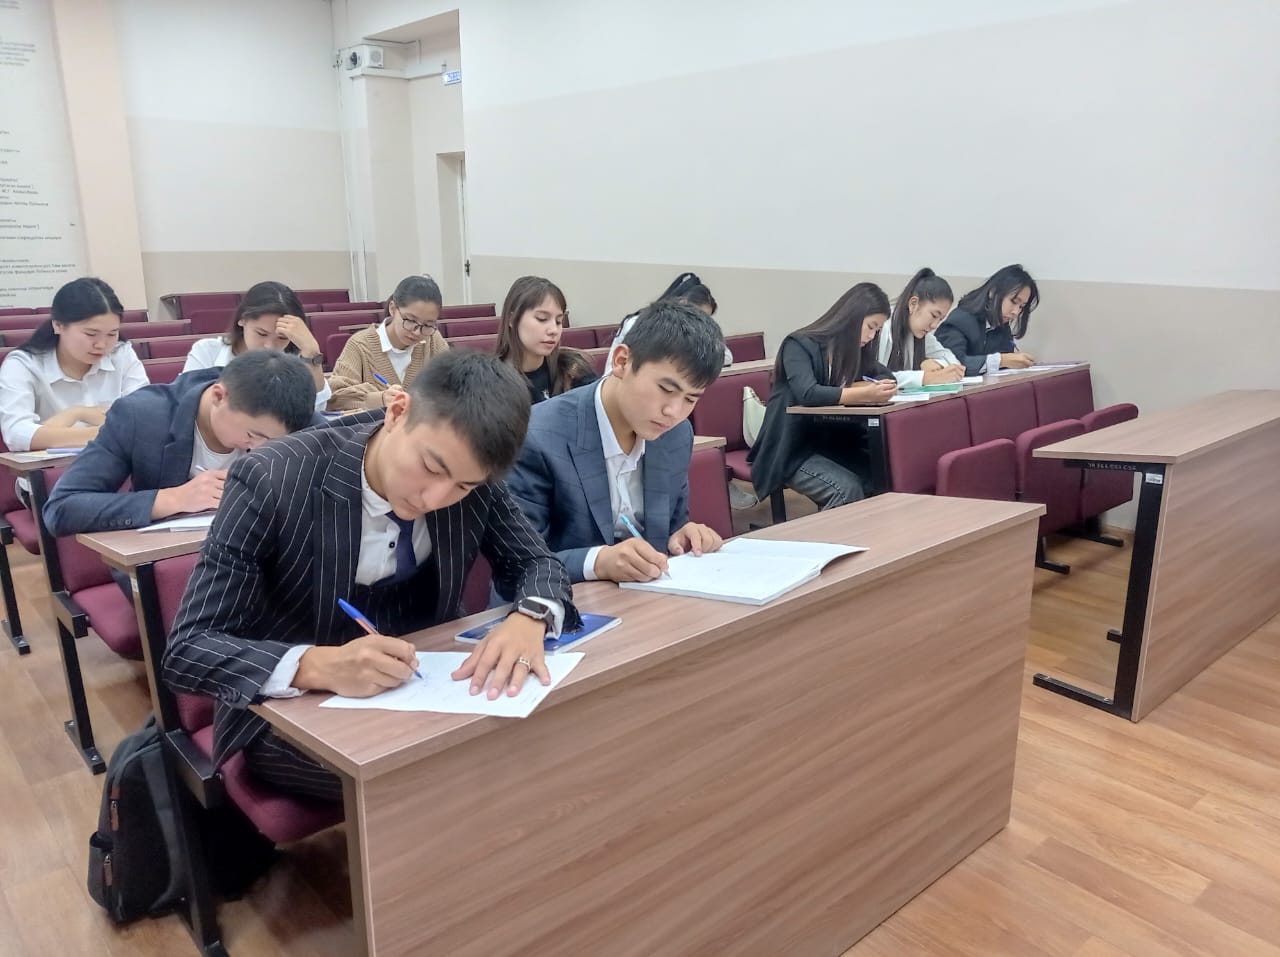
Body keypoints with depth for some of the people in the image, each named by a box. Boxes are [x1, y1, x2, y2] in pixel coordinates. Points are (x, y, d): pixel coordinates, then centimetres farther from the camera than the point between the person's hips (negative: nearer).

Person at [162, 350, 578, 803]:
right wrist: (318, 665, -40)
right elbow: (187, 650, -22)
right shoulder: (270, 481, -24)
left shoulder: (472, 483, -13)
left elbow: (537, 562, -2)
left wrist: (529, 618, -26)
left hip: (423, 694, 4)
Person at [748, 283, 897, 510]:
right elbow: (807, 394, -27)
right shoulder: (800, 345, -12)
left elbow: (887, 376, 14)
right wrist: (865, 394, -36)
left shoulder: (853, 349, 10)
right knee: (847, 490, -29)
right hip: (794, 450, -7)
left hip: (834, 443, 7)